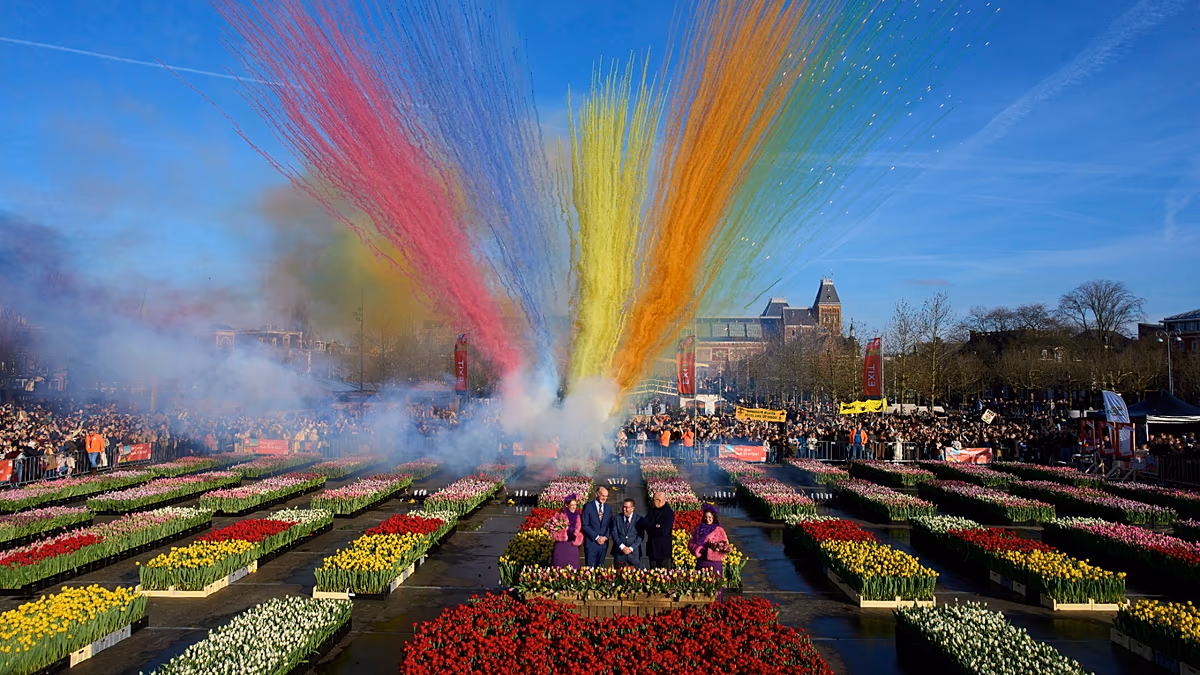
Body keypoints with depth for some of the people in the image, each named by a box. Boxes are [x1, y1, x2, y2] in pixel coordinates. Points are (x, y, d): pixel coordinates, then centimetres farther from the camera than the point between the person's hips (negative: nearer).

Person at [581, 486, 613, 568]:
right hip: (591, 542, -4)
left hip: (604, 542, 4)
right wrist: (596, 537, -12)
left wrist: (605, 537, -6)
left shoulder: (609, 508, 10)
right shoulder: (588, 506, -5)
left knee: (600, 567, 9)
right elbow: (585, 525, -8)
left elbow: (610, 525, 11)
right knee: (590, 568, -2)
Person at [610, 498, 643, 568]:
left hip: (634, 552, -1)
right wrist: (622, 547, -12)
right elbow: (614, 534, -1)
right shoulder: (617, 518, 5)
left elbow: (640, 536, -3)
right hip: (619, 552, 1)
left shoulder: (639, 519, 1)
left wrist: (631, 548, -13)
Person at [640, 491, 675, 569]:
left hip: (663, 548, -6)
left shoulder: (669, 513, -11)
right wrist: (655, 526, -17)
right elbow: (643, 524, -4)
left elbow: (664, 531, -20)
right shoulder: (651, 511, 9)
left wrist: (650, 530, -7)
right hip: (652, 548, 6)